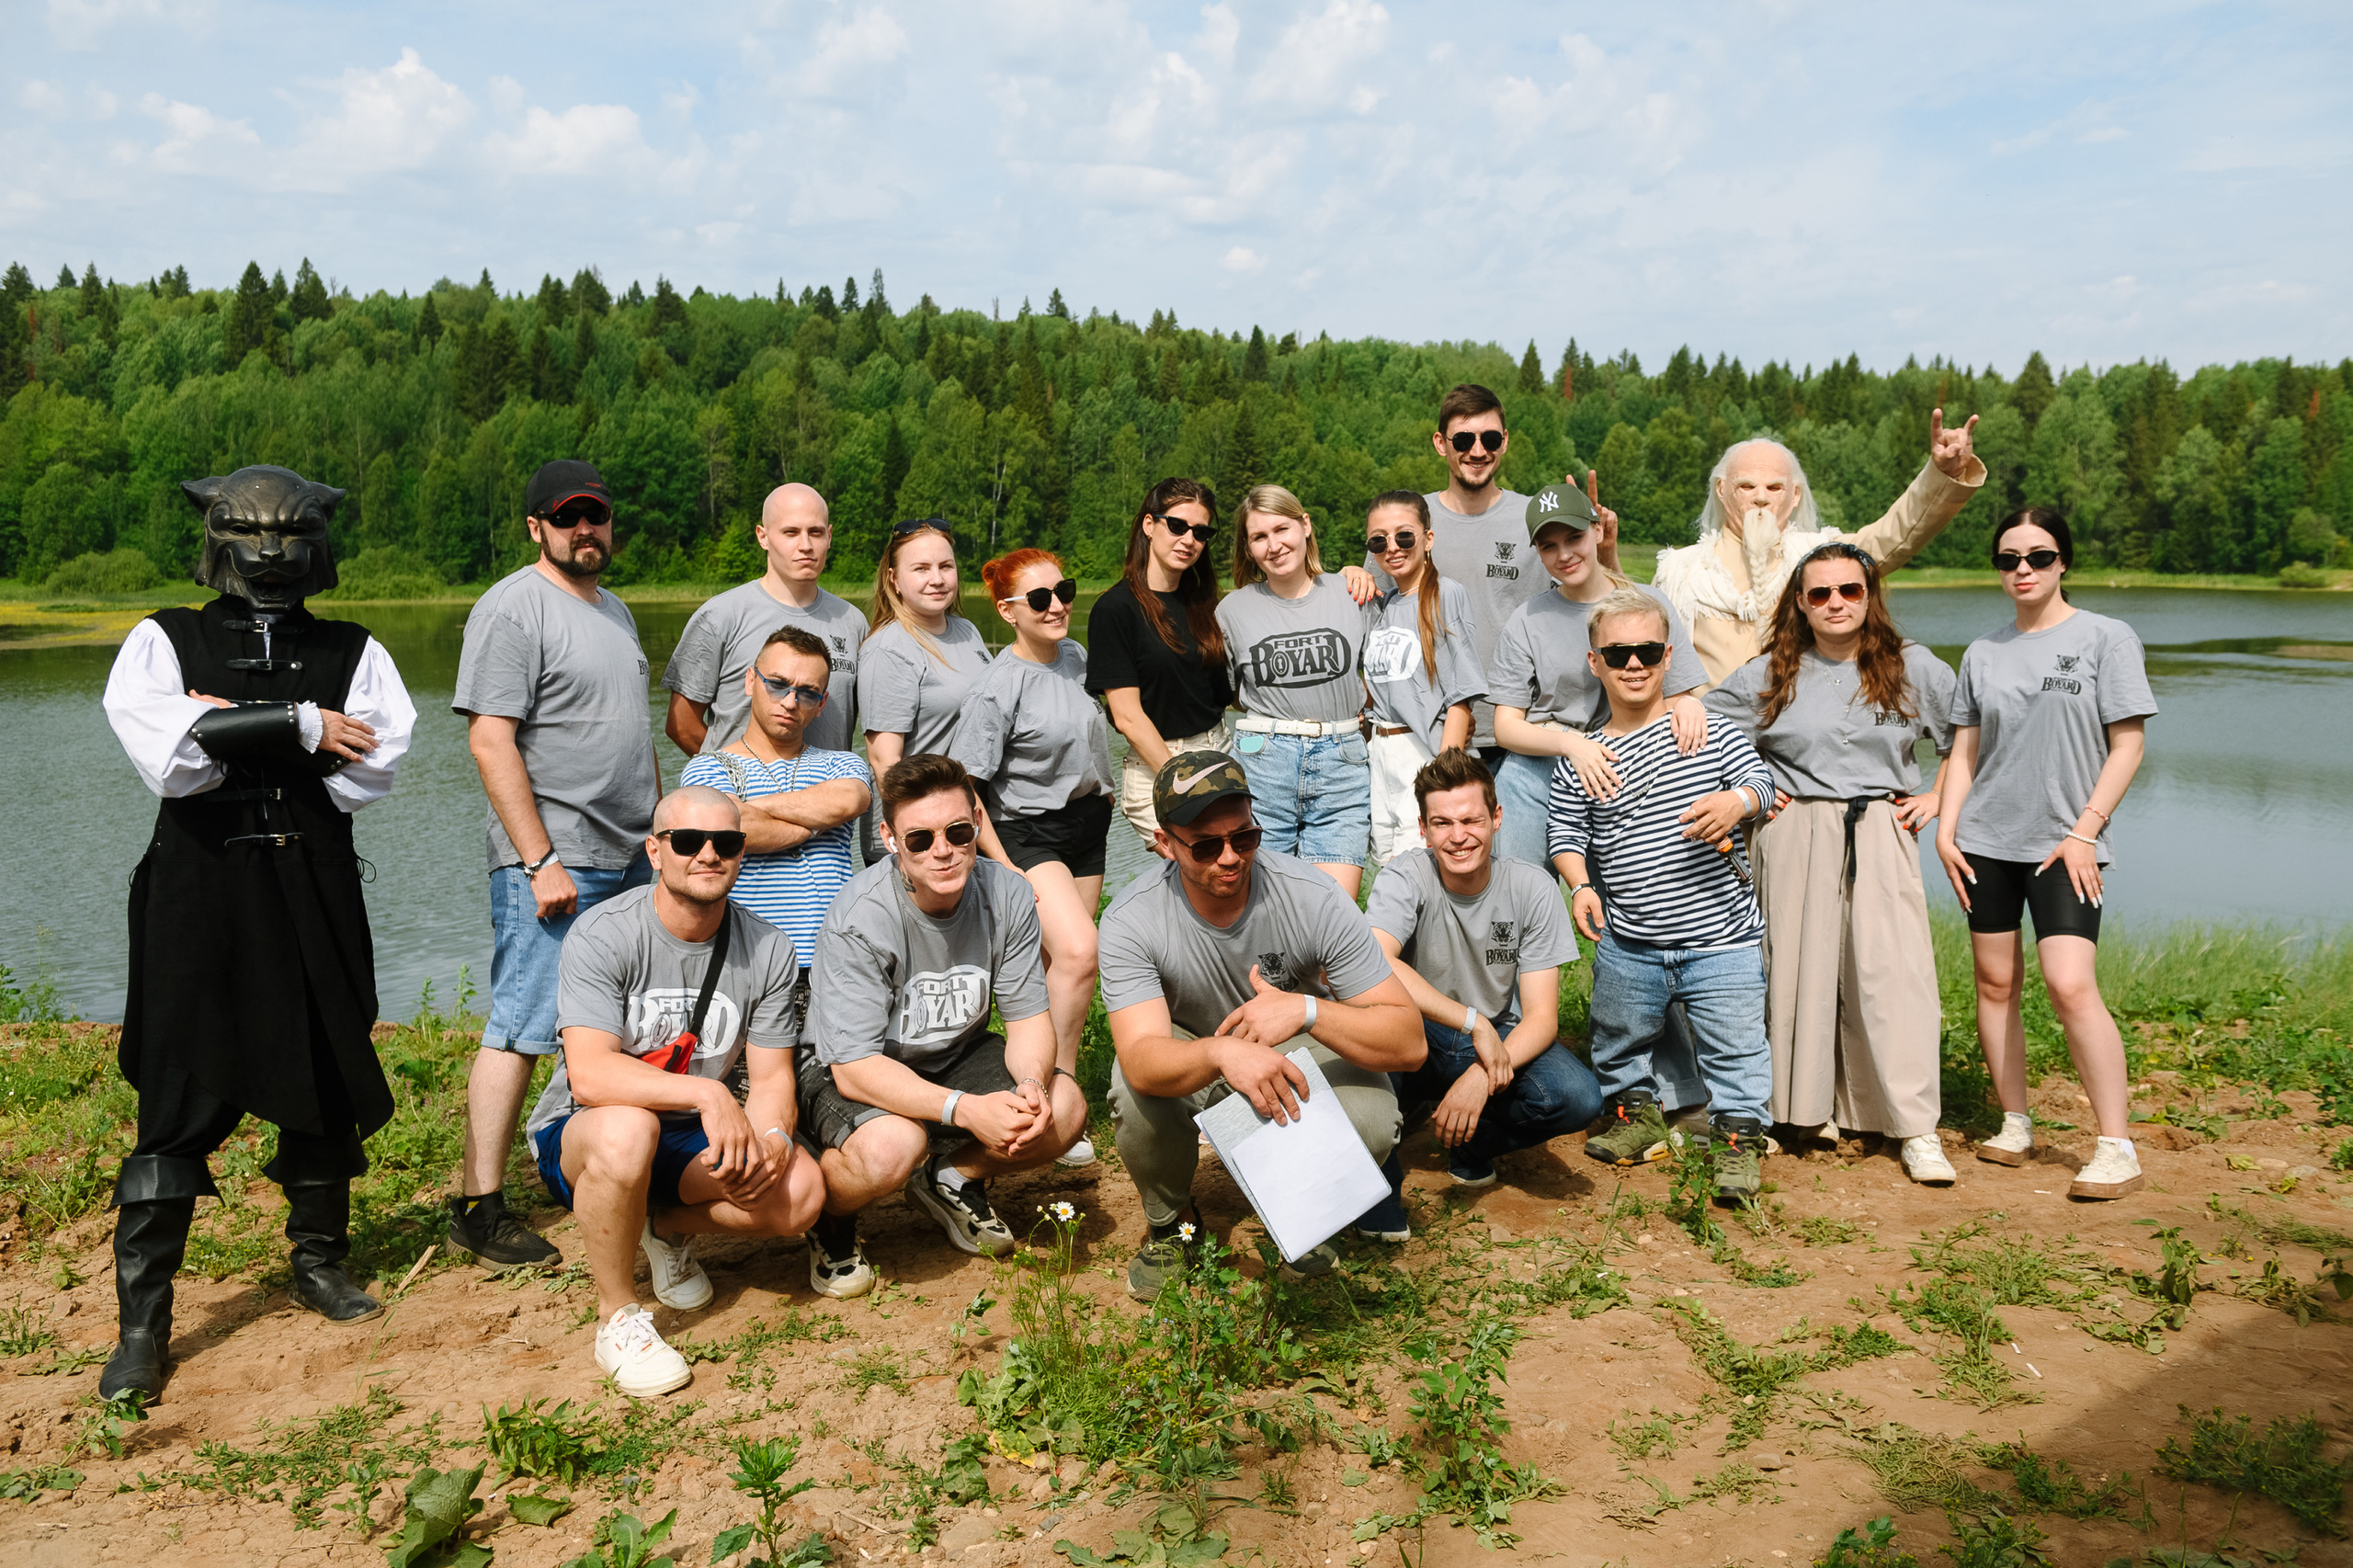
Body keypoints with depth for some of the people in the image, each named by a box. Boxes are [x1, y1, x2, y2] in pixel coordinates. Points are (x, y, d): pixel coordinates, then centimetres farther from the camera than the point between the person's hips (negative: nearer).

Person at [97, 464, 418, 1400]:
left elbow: (376, 763, -10)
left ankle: (321, 1265, 31)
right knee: (177, 1109, -1)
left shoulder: (353, 653, 8)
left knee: (325, 1088, 12)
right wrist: (298, 728, -14)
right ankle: (141, 1328, 9)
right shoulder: (163, 643, 4)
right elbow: (169, 755, -15)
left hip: (316, 898, 2)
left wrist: (231, 729, -10)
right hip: (198, 900, -2)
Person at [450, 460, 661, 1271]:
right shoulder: (513, 608, -8)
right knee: (520, 1031, -6)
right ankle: (478, 1207, 0)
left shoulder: (614, 609, 19)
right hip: (552, 863, -8)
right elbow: (490, 742, -16)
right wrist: (541, 861, -20)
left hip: (630, 861, 8)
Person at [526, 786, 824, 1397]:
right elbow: (590, 1075, -29)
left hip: (697, 1139, 4)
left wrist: (771, 1136, -26)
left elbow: (772, 1075, -4)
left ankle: (667, 1229, 10)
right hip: (579, 1136, -4)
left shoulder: (768, 951, -4)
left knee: (799, 1191, -23)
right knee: (627, 1129, -39)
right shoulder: (603, 935, -18)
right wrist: (707, 1093, -40)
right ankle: (618, 1318, -15)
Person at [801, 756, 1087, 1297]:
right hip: (853, 1072, -5)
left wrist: (1031, 1084, -30)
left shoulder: (1006, 895, -15)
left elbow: (1029, 1016, -7)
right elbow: (855, 1067, -29)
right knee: (892, 1145, -36)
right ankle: (829, 1218, 1)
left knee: (1065, 1108, -17)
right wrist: (966, 1109, -40)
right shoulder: (859, 920, -29)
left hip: (955, 1055, 5)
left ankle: (952, 1179, 12)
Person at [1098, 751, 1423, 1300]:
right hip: (1193, 1056, 0)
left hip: (1301, 1049, 0)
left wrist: (1309, 1010, -45)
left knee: (1370, 1123, -31)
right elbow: (1142, 1060, -39)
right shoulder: (1131, 920, -25)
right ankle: (1169, 1223, 1)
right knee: (1136, 1091, -33)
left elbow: (1409, 1043, -27)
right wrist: (1222, 1053, -60)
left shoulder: (1314, 898, -26)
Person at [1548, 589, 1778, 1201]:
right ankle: (1635, 1114, 42)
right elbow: (1567, 833, 4)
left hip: (1720, 936, -2)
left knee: (1734, 1046, 3)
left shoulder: (1708, 729, -2)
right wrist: (1580, 885, -13)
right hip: (1627, 943, 2)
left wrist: (1738, 801, -26)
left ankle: (1739, 1135, 22)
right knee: (1619, 1041, 19)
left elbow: (1759, 778, -4)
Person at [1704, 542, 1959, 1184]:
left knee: (1894, 971, -8)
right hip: (1797, 836, 1)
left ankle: (1917, 1130, -4)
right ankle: (1810, 1108, 15)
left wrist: (1939, 797, 3)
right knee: (1804, 968, 2)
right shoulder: (1770, 675, 5)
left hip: (1882, 835, -1)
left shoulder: (1913, 668, 6)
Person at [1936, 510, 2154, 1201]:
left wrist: (2084, 831, -10)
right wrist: (1945, 831, 2)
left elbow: (2127, 746, -3)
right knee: (1995, 984, 6)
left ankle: (2117, 1147, -8)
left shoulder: (2106, 639, 0)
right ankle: (2015, 1125, 19)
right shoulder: (1984, 652, 11)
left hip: (2064, 847, -4)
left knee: (2071, 986, -16)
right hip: (1986, 840, 4)